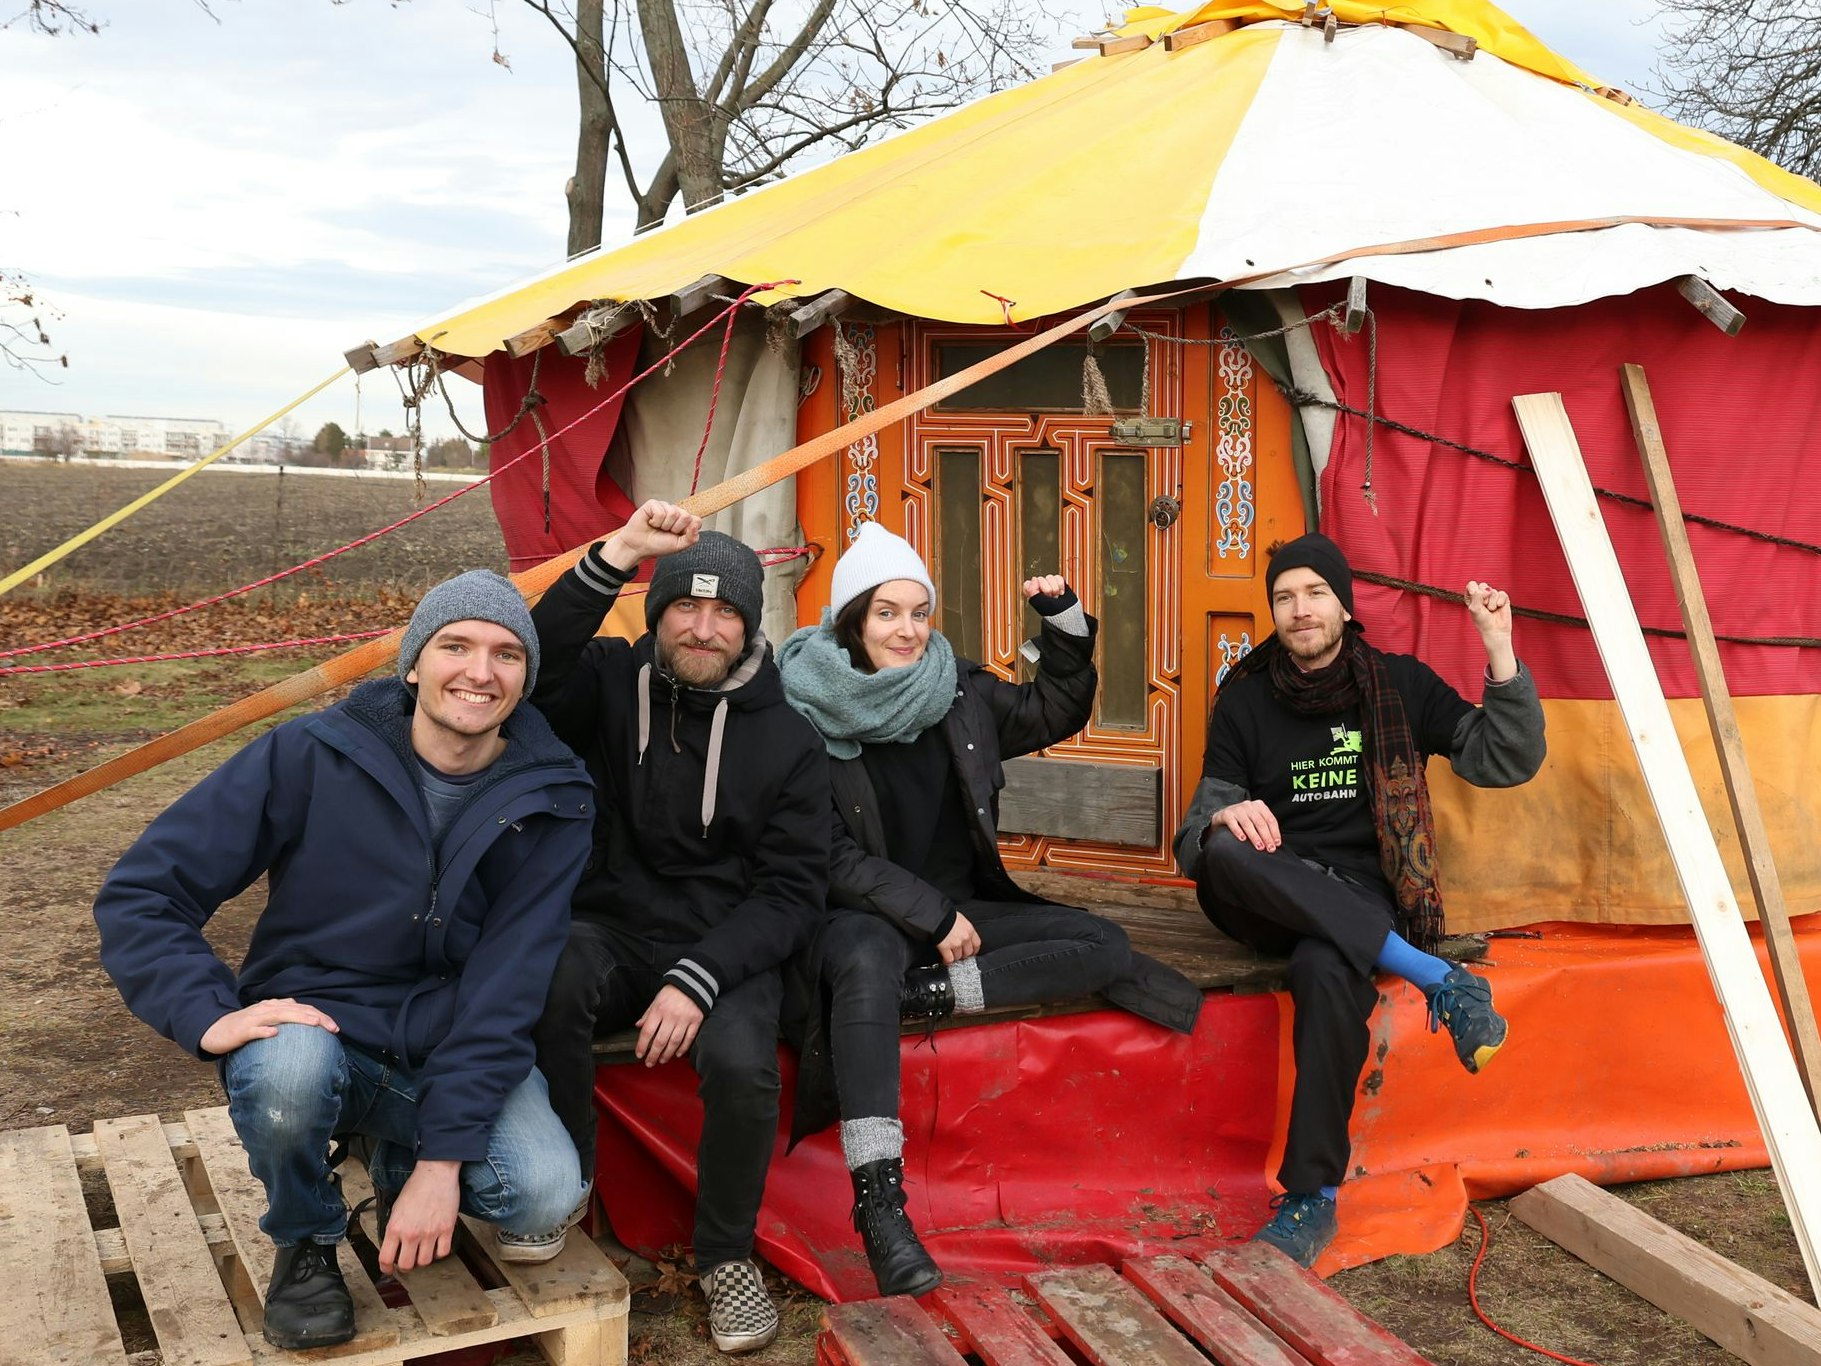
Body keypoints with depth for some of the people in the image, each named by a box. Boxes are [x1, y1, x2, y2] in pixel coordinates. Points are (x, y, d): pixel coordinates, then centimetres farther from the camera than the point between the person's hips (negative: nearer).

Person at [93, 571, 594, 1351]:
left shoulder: (550, 803, -8)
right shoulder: (311, 757, -11)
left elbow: (504, 990, -12)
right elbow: (141, 892, -9)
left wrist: (442, 1157, -18)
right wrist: (210, 1016, -25)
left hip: (457, 1053, 1)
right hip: (316, 1031, -1)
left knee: (545, 1193, -25)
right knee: (288, 1069, -37)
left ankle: (398, 1158, 11)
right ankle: (305, 1242, -1)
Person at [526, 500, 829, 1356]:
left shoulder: (786, 739, -1)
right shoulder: (612, 683, 1)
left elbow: (793, 890, -4)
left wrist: (698, 979, -18)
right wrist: (614, 558, -29)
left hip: (727, 947, 0)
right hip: (611, 931, 1)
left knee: (741, 1064, -30)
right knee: (550, 986, -33)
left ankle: (726, 1254, 1)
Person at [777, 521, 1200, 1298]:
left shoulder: (957, 692, 5)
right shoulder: (806, 713, -9)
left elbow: (1055, 715, 19)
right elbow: (829, 855, -11)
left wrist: (1065, 625, 4)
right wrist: (932, 915, -15)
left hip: (959, 909, 5)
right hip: (862, 915, -5)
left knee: (1103, 944, -13)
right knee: (868, 958, -40)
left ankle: (928, 993, -24)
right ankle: (879, 1206, -44)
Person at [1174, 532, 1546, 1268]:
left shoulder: (1400, 684, 8)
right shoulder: (1245, 696, 10)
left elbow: (1508, 763, 2)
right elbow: (1208, 807, 5)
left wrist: (1500, 654, -11)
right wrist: (1223, 819, -21)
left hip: (1360, 897, -1)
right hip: (1269, 901, 2)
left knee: (1327, 971, -38)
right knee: (1223, 854, -35)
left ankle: (1313, 1198, -28)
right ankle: (1438, 978, -32)